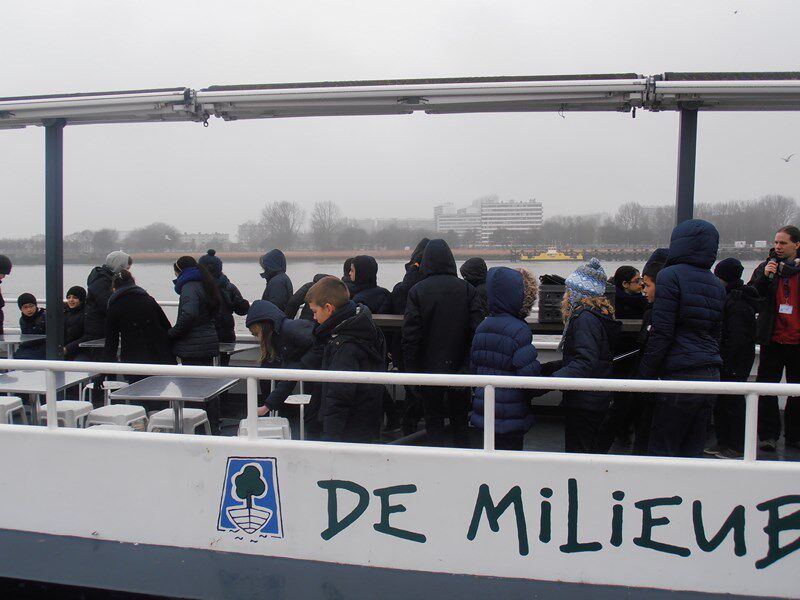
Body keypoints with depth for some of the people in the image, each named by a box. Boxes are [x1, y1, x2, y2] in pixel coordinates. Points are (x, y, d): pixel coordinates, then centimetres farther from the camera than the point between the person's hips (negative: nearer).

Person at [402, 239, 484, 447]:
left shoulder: (417, 291, -8)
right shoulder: (468, 290, -3)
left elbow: (410, 336, -11)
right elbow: (477, 331, -7)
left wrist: (413, 373, -4)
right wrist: (470, 367, -1)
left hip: (429, 369, -2)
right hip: (460, 368, 2)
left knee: (434, 424, 10)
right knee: (460, 421, 16)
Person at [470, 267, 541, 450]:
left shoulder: (482, 327, 4)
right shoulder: (519, 330, -19)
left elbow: (473, 366, 11)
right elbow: (530, 374, -21)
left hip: (484, 412, 7)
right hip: (511, 417, -7)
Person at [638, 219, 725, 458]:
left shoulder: (670, 276, -9)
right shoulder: (717, 284, 14)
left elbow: (661, 332, -13)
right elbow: (716, 333, 18)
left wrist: (645, 373, -8)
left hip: (679, 376, -7)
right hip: (711, 376, 7)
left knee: (662, 448, 0)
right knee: (693, 449, 14)